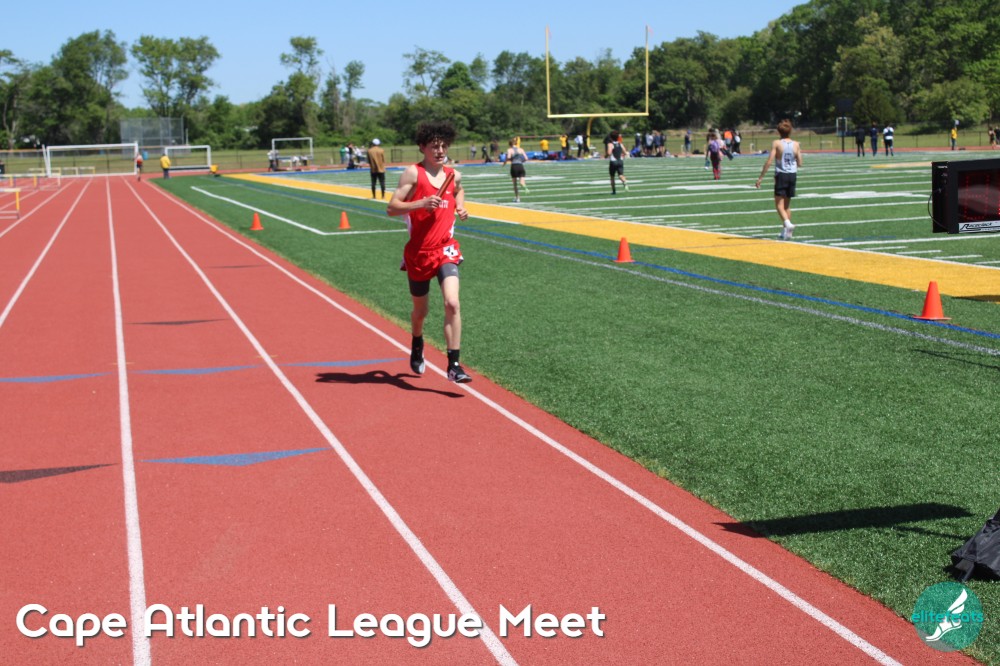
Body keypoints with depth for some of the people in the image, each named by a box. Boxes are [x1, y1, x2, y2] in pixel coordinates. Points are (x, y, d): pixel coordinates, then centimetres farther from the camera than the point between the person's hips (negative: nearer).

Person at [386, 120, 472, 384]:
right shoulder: (413, 173, -8)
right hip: (419, 252, -2)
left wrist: (461, 208, 10)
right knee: (420, 310, 15)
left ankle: (454, 365, -14)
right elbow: (391, 208, -14)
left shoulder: (453, 175, 5)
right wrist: (422, 203, -27)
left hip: (446, 250, 2)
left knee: (452, 304, -18)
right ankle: (417, 347, 47)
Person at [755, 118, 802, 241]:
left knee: (779, 204, -2)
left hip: (781, 175, -4)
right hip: (792, 175, 4)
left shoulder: (776, 143, -7)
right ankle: (785, 232, 15)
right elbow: (800, 163, 4)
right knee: (787, 204, 14)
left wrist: (760, 177, -9)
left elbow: (769, 162, -13)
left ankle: (787, 223, -27)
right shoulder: (796, 144, 3)